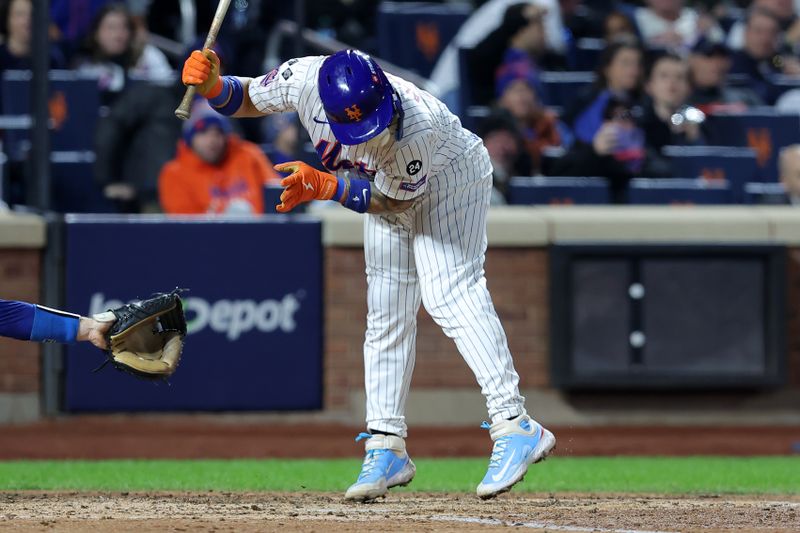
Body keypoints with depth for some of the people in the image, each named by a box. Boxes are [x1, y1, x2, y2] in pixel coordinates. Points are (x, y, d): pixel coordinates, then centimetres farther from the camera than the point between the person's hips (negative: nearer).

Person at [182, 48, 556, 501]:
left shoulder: (419, 127, -42)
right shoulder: (303, 79, -30)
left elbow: (392, 198, -26)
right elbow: (247, 101, -11)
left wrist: (326, 187, -37)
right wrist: (212, 85, -31)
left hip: (450, 178, -6)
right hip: (389, 193, 6)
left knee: (448, 295, -24)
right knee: (386, 315, 7)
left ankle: (515, 425, -29)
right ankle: (387, 446, 15)